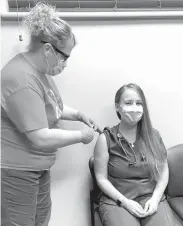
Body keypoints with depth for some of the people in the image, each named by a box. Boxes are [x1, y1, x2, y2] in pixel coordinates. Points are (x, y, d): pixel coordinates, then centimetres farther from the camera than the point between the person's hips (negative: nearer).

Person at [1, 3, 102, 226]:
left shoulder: (41, 70, 2)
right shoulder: (22, 81, -30)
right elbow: (41, 138, -30)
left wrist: (78, 115, 4)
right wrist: (81, 135, -17)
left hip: (37, 166, 10)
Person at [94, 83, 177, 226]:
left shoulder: (153, 135, 4)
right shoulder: (106, 139, -5)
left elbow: (164, 170, 8)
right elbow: (101, 178, -4)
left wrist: (155, 198, -6)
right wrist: (124, 202, -12)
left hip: (152, 197, 2)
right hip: (116, 200, -2)